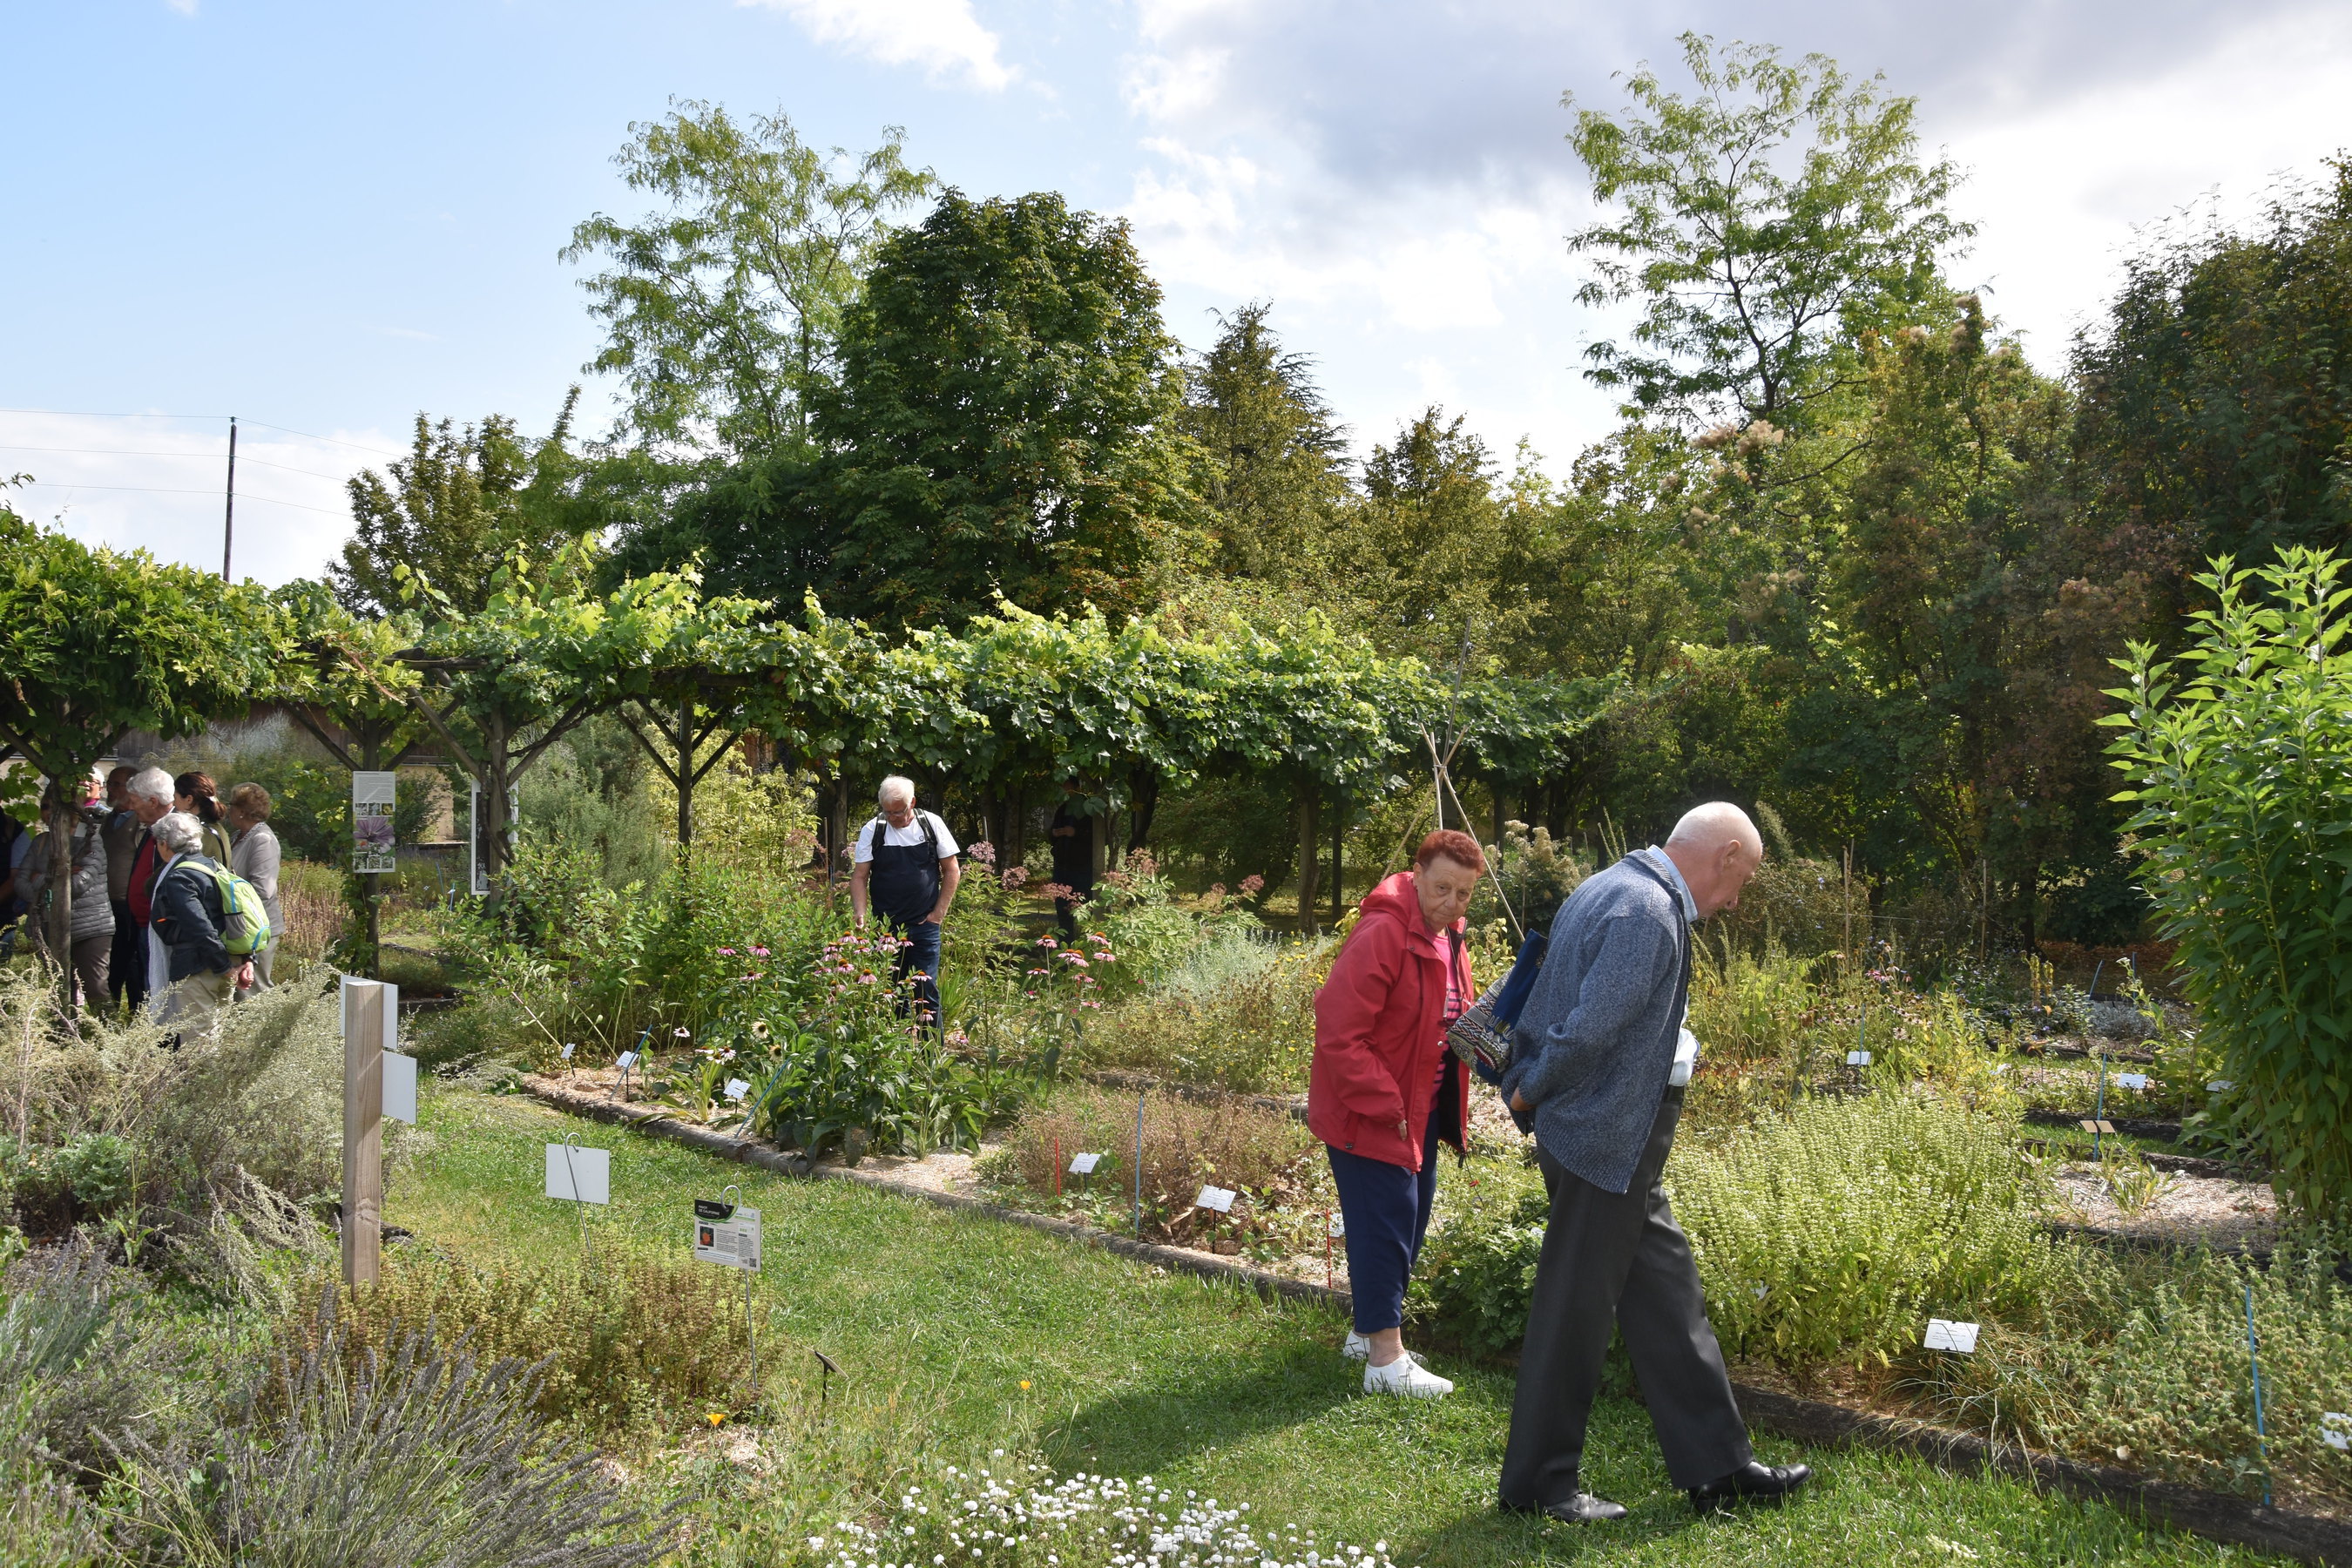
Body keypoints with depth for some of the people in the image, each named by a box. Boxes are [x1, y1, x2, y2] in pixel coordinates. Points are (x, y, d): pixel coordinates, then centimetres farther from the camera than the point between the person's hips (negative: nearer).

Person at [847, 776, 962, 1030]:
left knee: (926, 990, -3)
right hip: (886, 926, 1)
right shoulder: (872, 830, -1)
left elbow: (952, 870, 4)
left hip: (924, 925, -1)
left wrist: (938, 914, -1)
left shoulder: (932, 824, -2)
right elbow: (859, 876, 1)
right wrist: (860, 917, -13)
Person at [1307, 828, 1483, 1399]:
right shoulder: (1382, 936, -23)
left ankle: (1369, 1330, 33)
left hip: (1421, 1112, 10)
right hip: (1368, 1115, -10)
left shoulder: (1447, 941, 8)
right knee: (1385, 1225, -5)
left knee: (1408, 1223, 17)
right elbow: (1338, 1034, -26)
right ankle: (1386, 1360, 5)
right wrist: (1386, 1106, -24)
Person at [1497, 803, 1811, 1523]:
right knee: (1574, 1311, 2)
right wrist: (1533, 1093, -11)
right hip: (1606, 1144, -10)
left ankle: (1717, 1466, 24)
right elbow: (1591, 1029, -26)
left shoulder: (1609, 890, 13)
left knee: (1668, 1298, 15)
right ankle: (1538, 1483, 15)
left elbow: (1541, 1010, 15)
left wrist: (1526, 1090, 12)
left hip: (1614, 1148, 10)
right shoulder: (1650, 913, -20)